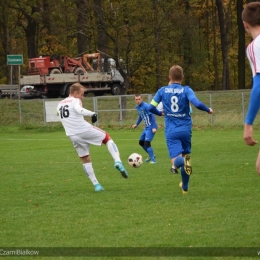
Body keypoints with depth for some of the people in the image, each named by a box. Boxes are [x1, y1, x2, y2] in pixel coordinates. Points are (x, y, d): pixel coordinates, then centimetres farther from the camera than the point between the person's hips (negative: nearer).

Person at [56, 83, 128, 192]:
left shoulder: (60, 104, 17)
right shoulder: (75, 101, -5)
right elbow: (79, 110, -27)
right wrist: (92, 113, -30)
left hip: (73, 136, 6)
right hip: (85, 130, -6)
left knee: (85, 160, 18)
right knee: (108, 138, 15)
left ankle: (96, 185, 13)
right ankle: (118, 162, -5)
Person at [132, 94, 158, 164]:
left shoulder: (146, 106, -19)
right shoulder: (137, 107, 8)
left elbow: (152, 116, -21)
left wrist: (154, 127, -26)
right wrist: (136, 124, 25)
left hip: (151, 128, -10)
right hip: (146, 127, 10)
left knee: (147, 143, -17)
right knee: (141, 142, 18)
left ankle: (153, 160, -10)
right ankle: (151, 155, 34)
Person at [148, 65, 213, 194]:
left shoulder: (162, 91, 2)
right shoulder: (186, 90, -4)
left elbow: (151, 107, 1)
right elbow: (197, 104, -18)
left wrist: (161, 113, 22)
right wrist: (208, 110, 2)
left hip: (171, 131, -1)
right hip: (185, 129, 1)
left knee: (176, 159, -9)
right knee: (185, 154, 21)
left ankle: (181, 161, -46)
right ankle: (185, 187, 30)